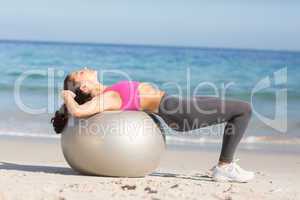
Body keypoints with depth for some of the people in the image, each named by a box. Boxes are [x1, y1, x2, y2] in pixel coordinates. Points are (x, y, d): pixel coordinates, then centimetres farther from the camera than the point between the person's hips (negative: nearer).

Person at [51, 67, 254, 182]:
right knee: (244, 109, -9)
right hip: (176, 110, -9)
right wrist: (68, 97, -14)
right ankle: (225, 167, -3)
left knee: (239, 110, 18)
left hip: (176, 104, 9)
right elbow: (77, 111, -33)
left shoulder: (106, 93, 9)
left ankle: (225, 163, 17)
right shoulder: (105, 98, -16)